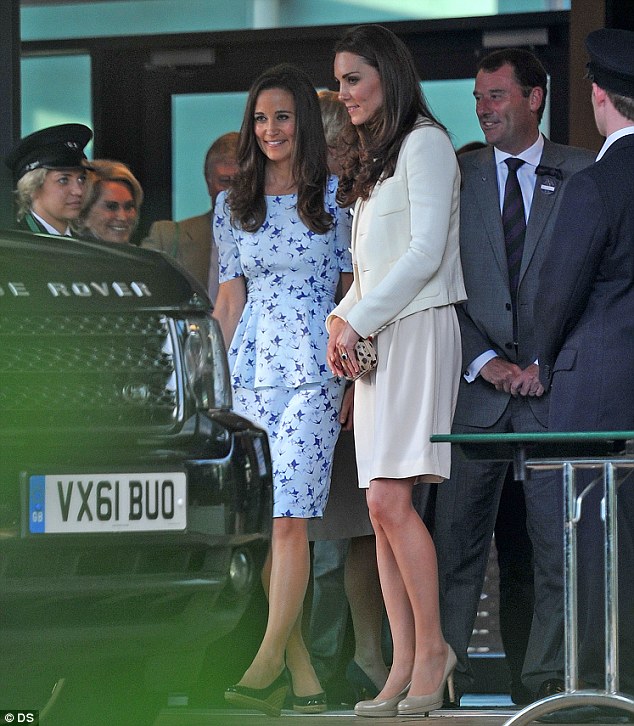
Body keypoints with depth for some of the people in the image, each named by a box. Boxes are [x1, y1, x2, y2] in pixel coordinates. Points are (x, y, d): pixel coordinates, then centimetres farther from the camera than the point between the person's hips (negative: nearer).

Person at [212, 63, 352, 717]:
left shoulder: (335, 197, 5)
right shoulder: (232, 205, 14)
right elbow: (229, 300, 14)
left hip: (312, 372, -4)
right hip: (249, 372, 4)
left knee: (288, 517, -12)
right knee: (260, 524, -2)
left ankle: (265, 668, -14)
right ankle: (303, 675, 2)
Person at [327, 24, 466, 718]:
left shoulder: (424, 143, -4)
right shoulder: (372, 158, 23)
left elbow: (425, 253, -13)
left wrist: (358, 321, -12)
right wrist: (341, 321, 7)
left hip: (417, 333, -9)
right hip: (373, 341, 9)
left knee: (390, 500, -16)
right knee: (382, 508, 1)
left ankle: (433, 645, -7)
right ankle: (404, 665, -1)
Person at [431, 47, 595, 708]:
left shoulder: (583, 175, 6)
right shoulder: (455, 177, 9)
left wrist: (548, 364, -6)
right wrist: (484, 362, -6)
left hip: (553, 385, -1)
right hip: (475, 383, 1)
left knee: (558, 542, -1)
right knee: (456, 537, -2)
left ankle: (546, 678, 5)